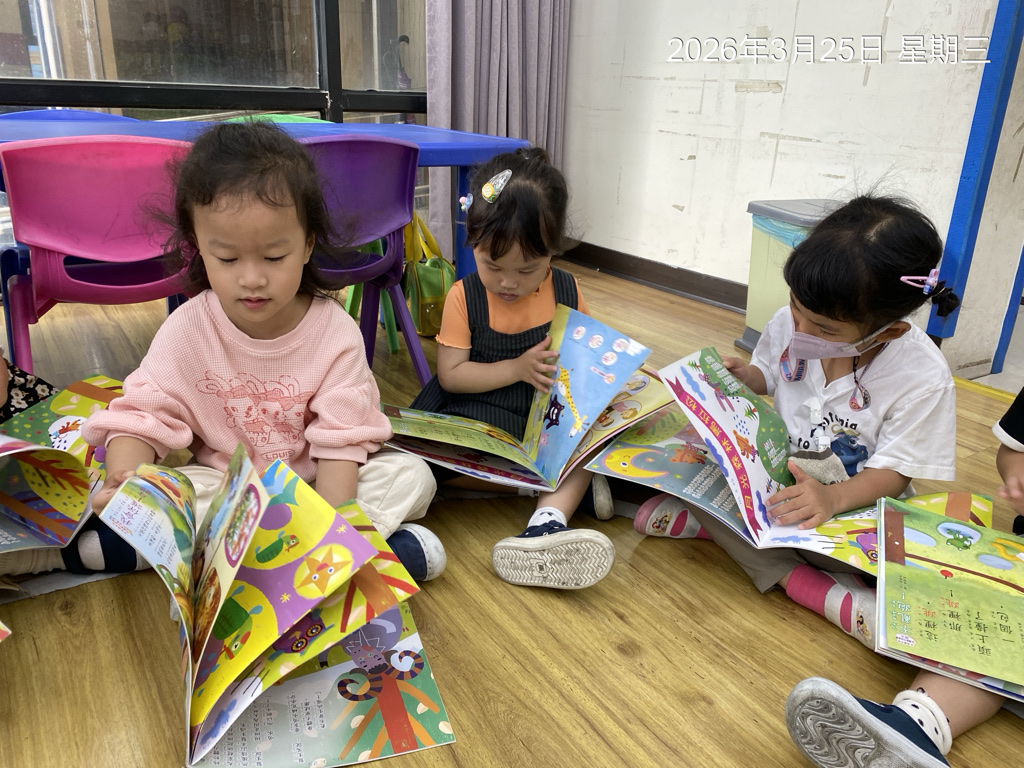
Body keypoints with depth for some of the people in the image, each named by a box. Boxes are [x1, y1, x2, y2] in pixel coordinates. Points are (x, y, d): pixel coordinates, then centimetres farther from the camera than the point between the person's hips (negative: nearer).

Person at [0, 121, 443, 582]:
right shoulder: (186, 331, -12)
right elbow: (142, 415, -15)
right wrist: (124, 479, -37)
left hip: (316, 484, 0)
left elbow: (342, 439, -19)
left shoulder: (335, 332, -16)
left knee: (412, 476, -23)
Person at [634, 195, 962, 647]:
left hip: (854, 499, -3)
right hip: (774, 473, 4)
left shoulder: (923, 378, -22)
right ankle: (796, 577, -27)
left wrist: (834, 498, -36)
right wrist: (743, 377, -13)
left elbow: (894, 469, -18)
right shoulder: (788, 323, -10)